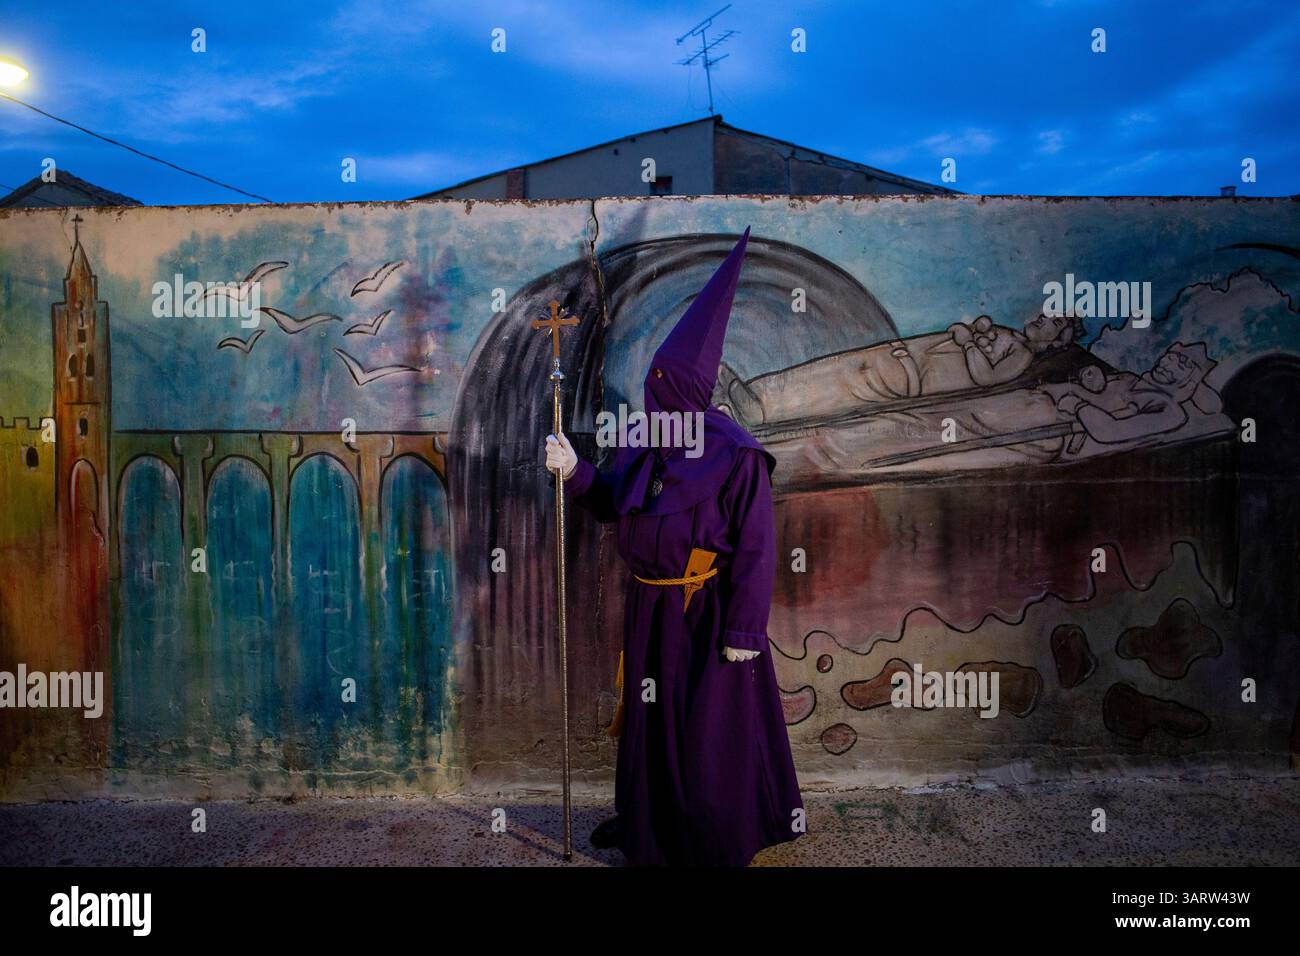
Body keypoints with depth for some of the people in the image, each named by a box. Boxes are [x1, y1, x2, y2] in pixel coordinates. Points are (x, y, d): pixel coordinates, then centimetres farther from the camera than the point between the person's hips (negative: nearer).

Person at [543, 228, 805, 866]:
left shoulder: (735, 455, -19)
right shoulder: (646, 443, 2)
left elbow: (755, 548, -18)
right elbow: (615, 505, 15)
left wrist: (744, 631, -18)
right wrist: (574, 471, -2)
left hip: (705, 613, -7)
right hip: (649, 608, 7)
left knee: (707, 730, 6)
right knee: (650, 715, 20)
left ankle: (715, 843, 27)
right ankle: (648, 819, 41)